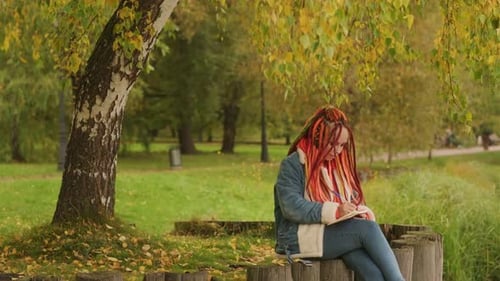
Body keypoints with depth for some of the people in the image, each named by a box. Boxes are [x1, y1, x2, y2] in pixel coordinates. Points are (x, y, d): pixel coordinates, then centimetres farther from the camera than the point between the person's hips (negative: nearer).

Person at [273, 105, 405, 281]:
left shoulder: (339, 164, 19)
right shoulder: (293, 164, -4)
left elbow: (353, 200, 20)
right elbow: (292, 207, -17)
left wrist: (361, 211, -5)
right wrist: (334, 211, -25)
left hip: (337, 235, 6)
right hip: (301, 237, -6)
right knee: (368, 229, -28)